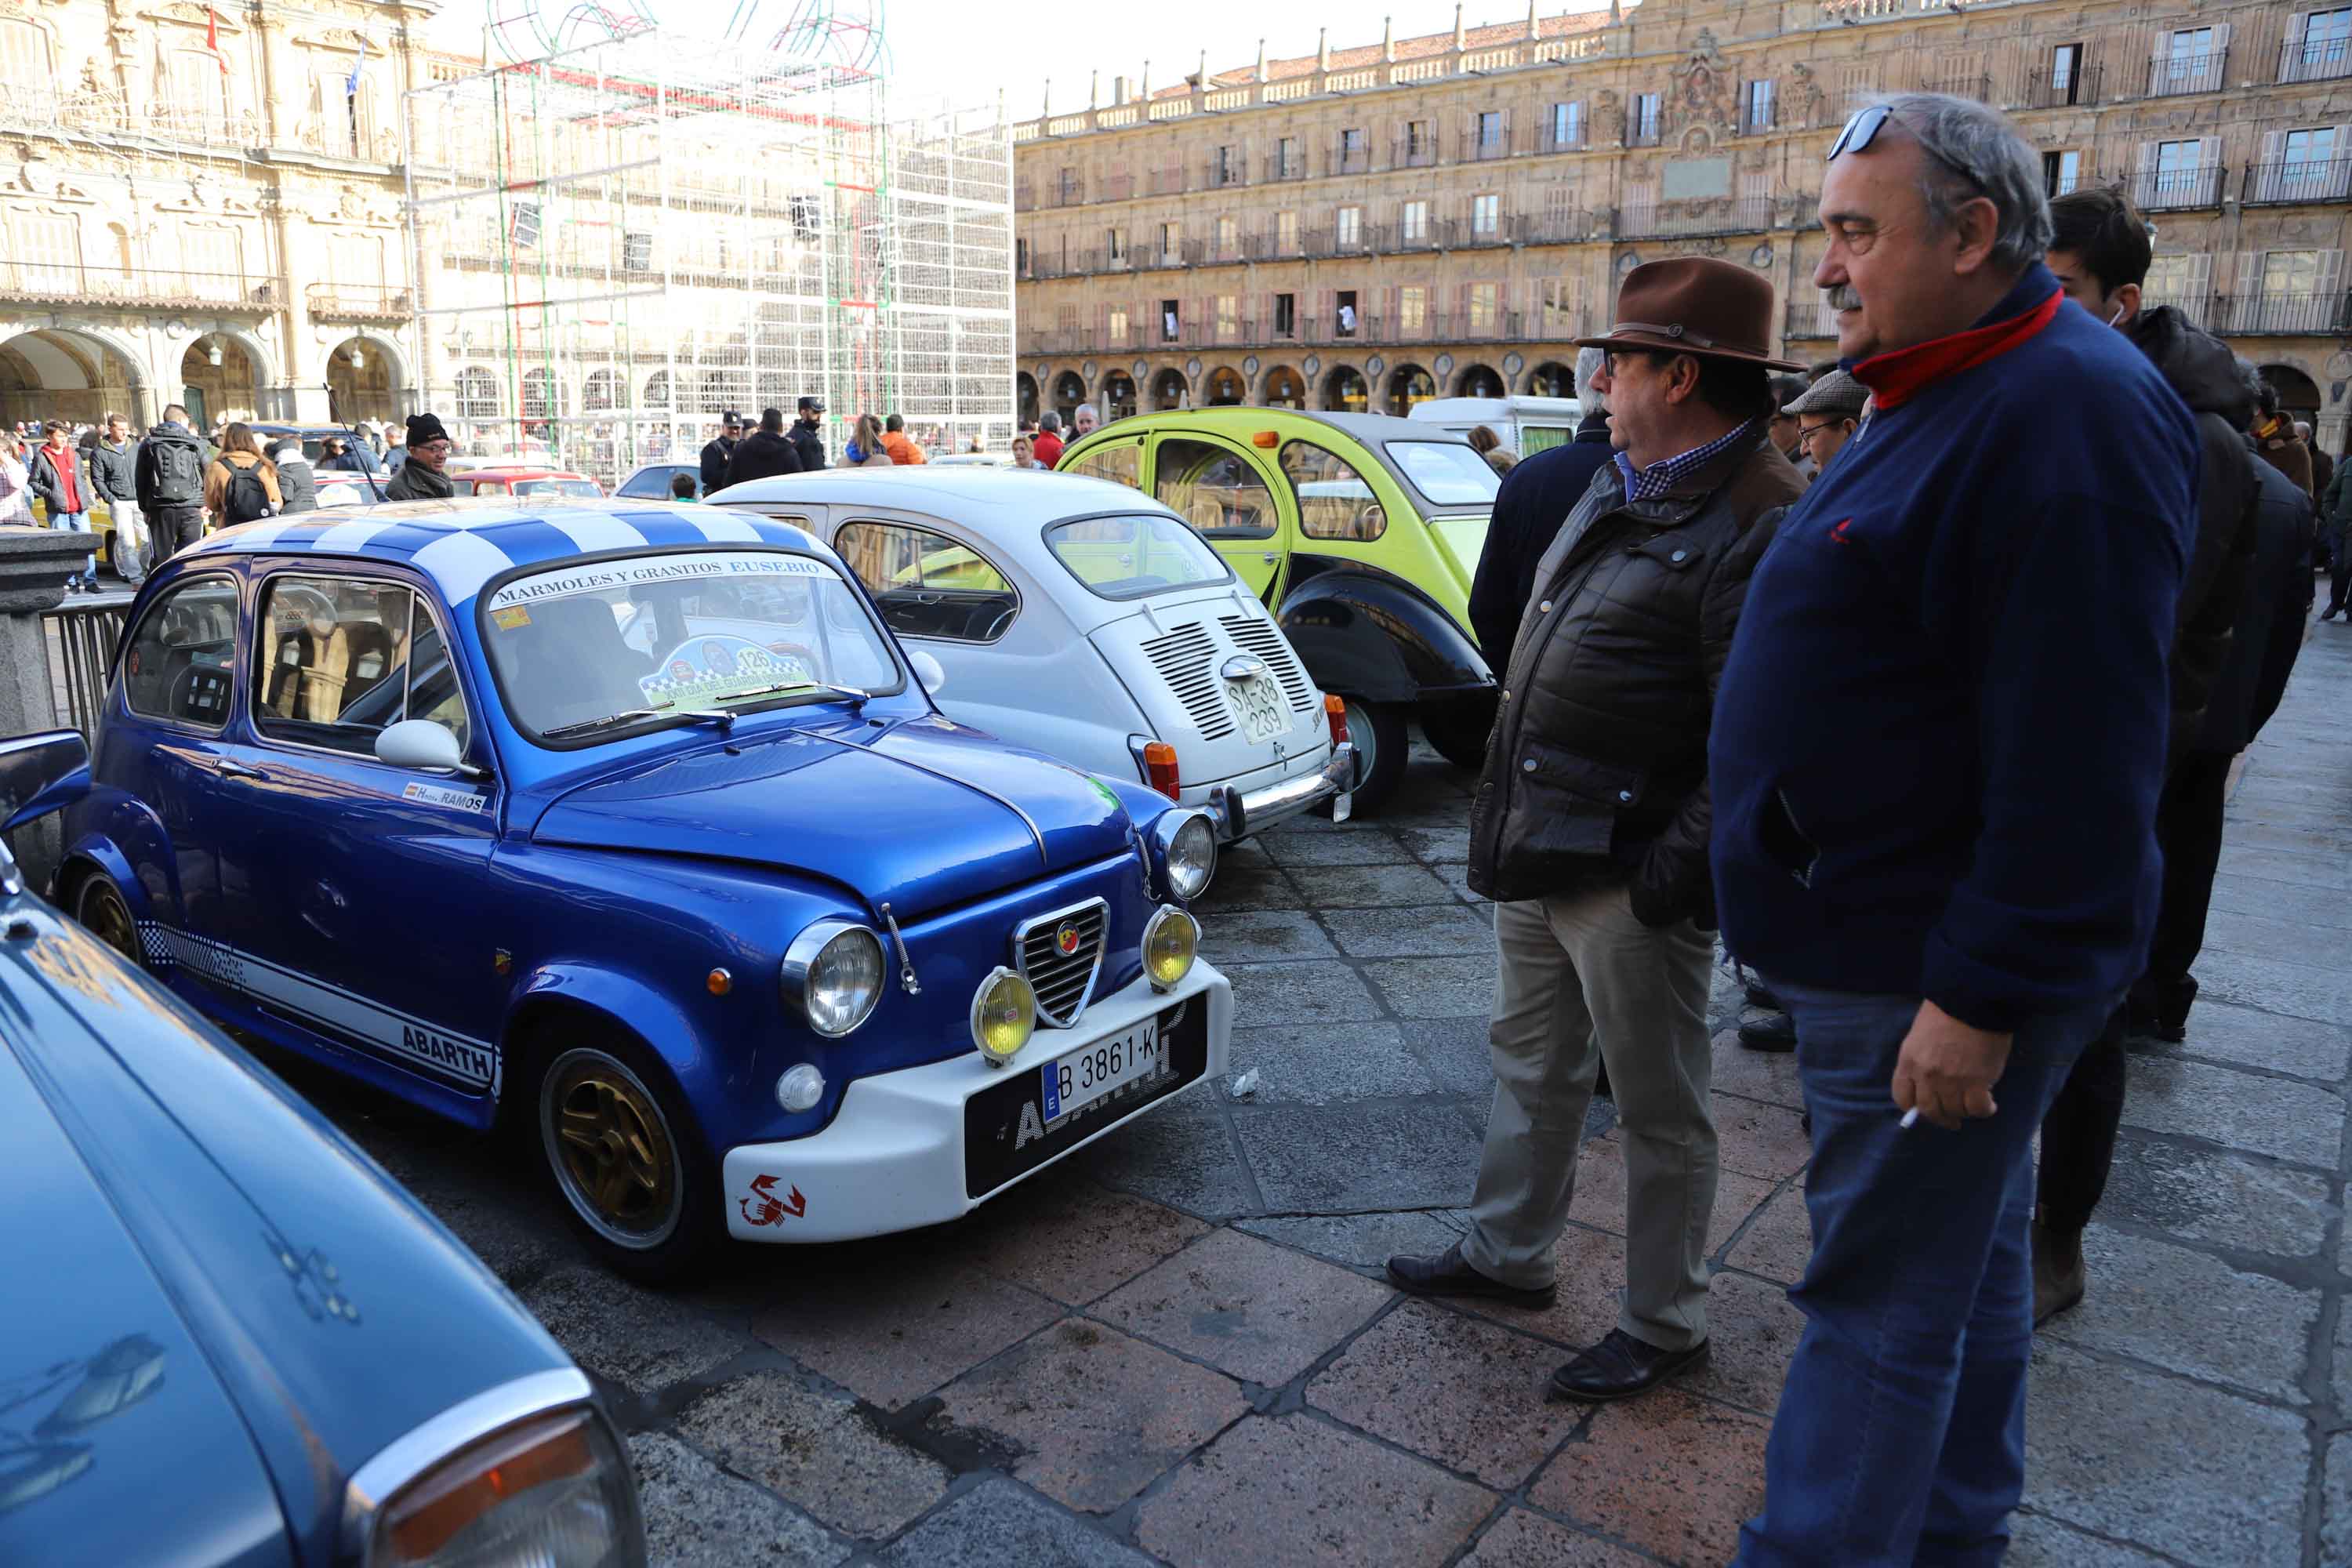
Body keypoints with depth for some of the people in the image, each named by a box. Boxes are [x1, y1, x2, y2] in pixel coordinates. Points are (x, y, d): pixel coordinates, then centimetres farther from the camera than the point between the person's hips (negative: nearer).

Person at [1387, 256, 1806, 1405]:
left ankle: (1664, 1327, 27)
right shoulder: (1615, 487, 12)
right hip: (1537, 854, 10)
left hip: (1629, 878, -10)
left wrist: (1677, 872, -23)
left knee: (1659, 1111, 8)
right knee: (1531, 1063, 24)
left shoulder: (1755, 524, -19)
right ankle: (1507, 1253, 43)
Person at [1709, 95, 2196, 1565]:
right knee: (1967, 1258, 22)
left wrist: (1982, 997, -24)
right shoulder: (1946, 397, 14)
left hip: (1935, 978, -10)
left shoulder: (2069, 416, -20)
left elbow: (2074, 753, -26)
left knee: (1882, 1301, 1)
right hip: (1894, 942, 10)